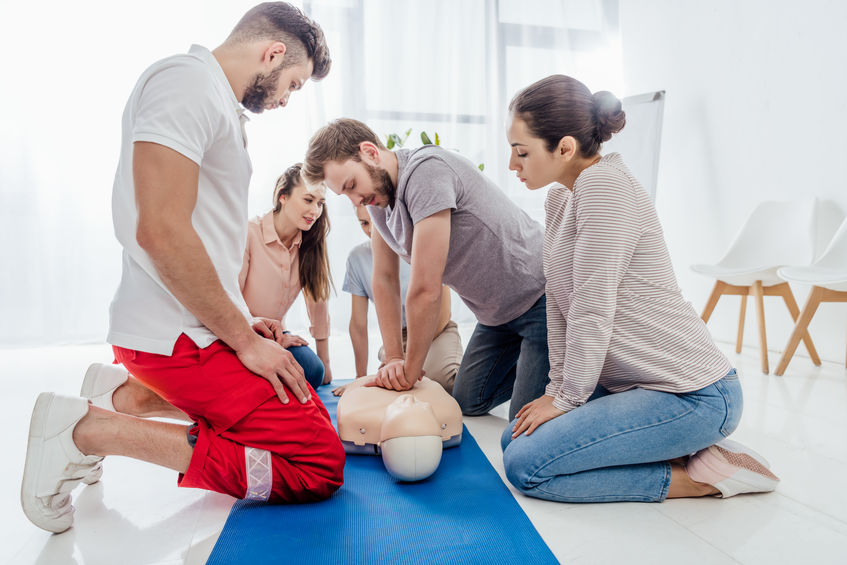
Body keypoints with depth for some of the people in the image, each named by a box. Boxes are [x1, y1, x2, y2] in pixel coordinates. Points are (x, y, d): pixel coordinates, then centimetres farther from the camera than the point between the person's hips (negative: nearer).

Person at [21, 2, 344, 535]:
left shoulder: (220, 104, 20)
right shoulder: (186, 80, -13)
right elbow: (161, 231, -24)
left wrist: (241, 322, 16)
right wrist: (245, 339, -17)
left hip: (203, 325, 11)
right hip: (182, 335, -11)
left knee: (305, 398, 24)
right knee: (319, 465, -11)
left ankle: (123, 393, 15)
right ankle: (93, 430, -9)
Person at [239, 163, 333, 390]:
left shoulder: (311, 243, 0)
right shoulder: (249, 234, -17)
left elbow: (317, 300, 3)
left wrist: (325, 364, 6)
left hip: (275, 334, 4)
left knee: (313, 371, -25)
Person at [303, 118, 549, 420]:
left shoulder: (427, 170, -29)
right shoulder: (377, 194, 1)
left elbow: (426, 290, -28)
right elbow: (384, 278, 5)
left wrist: (410, 370, -17)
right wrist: (394, 359, -1)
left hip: (540, 298, -9)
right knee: (467, 403, 12)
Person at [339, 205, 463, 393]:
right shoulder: (358, 257, -5)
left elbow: (442, 314, -11)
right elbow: (358, 323, 0)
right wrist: (361, 377, 1)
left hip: (437, 330, -3)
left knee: (442, 377, -32)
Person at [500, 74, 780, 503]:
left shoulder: (604, 184, -19)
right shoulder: (559, 199, 10)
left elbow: (593, 310, -22)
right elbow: (559, 303, 8)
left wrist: (567, 400, -12)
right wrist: (558, 388, 5)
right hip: (634, 383, 10)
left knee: (525, 467, -15)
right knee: (514, 439, 8)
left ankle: (697, 476, -2)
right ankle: (684, 446, 12)